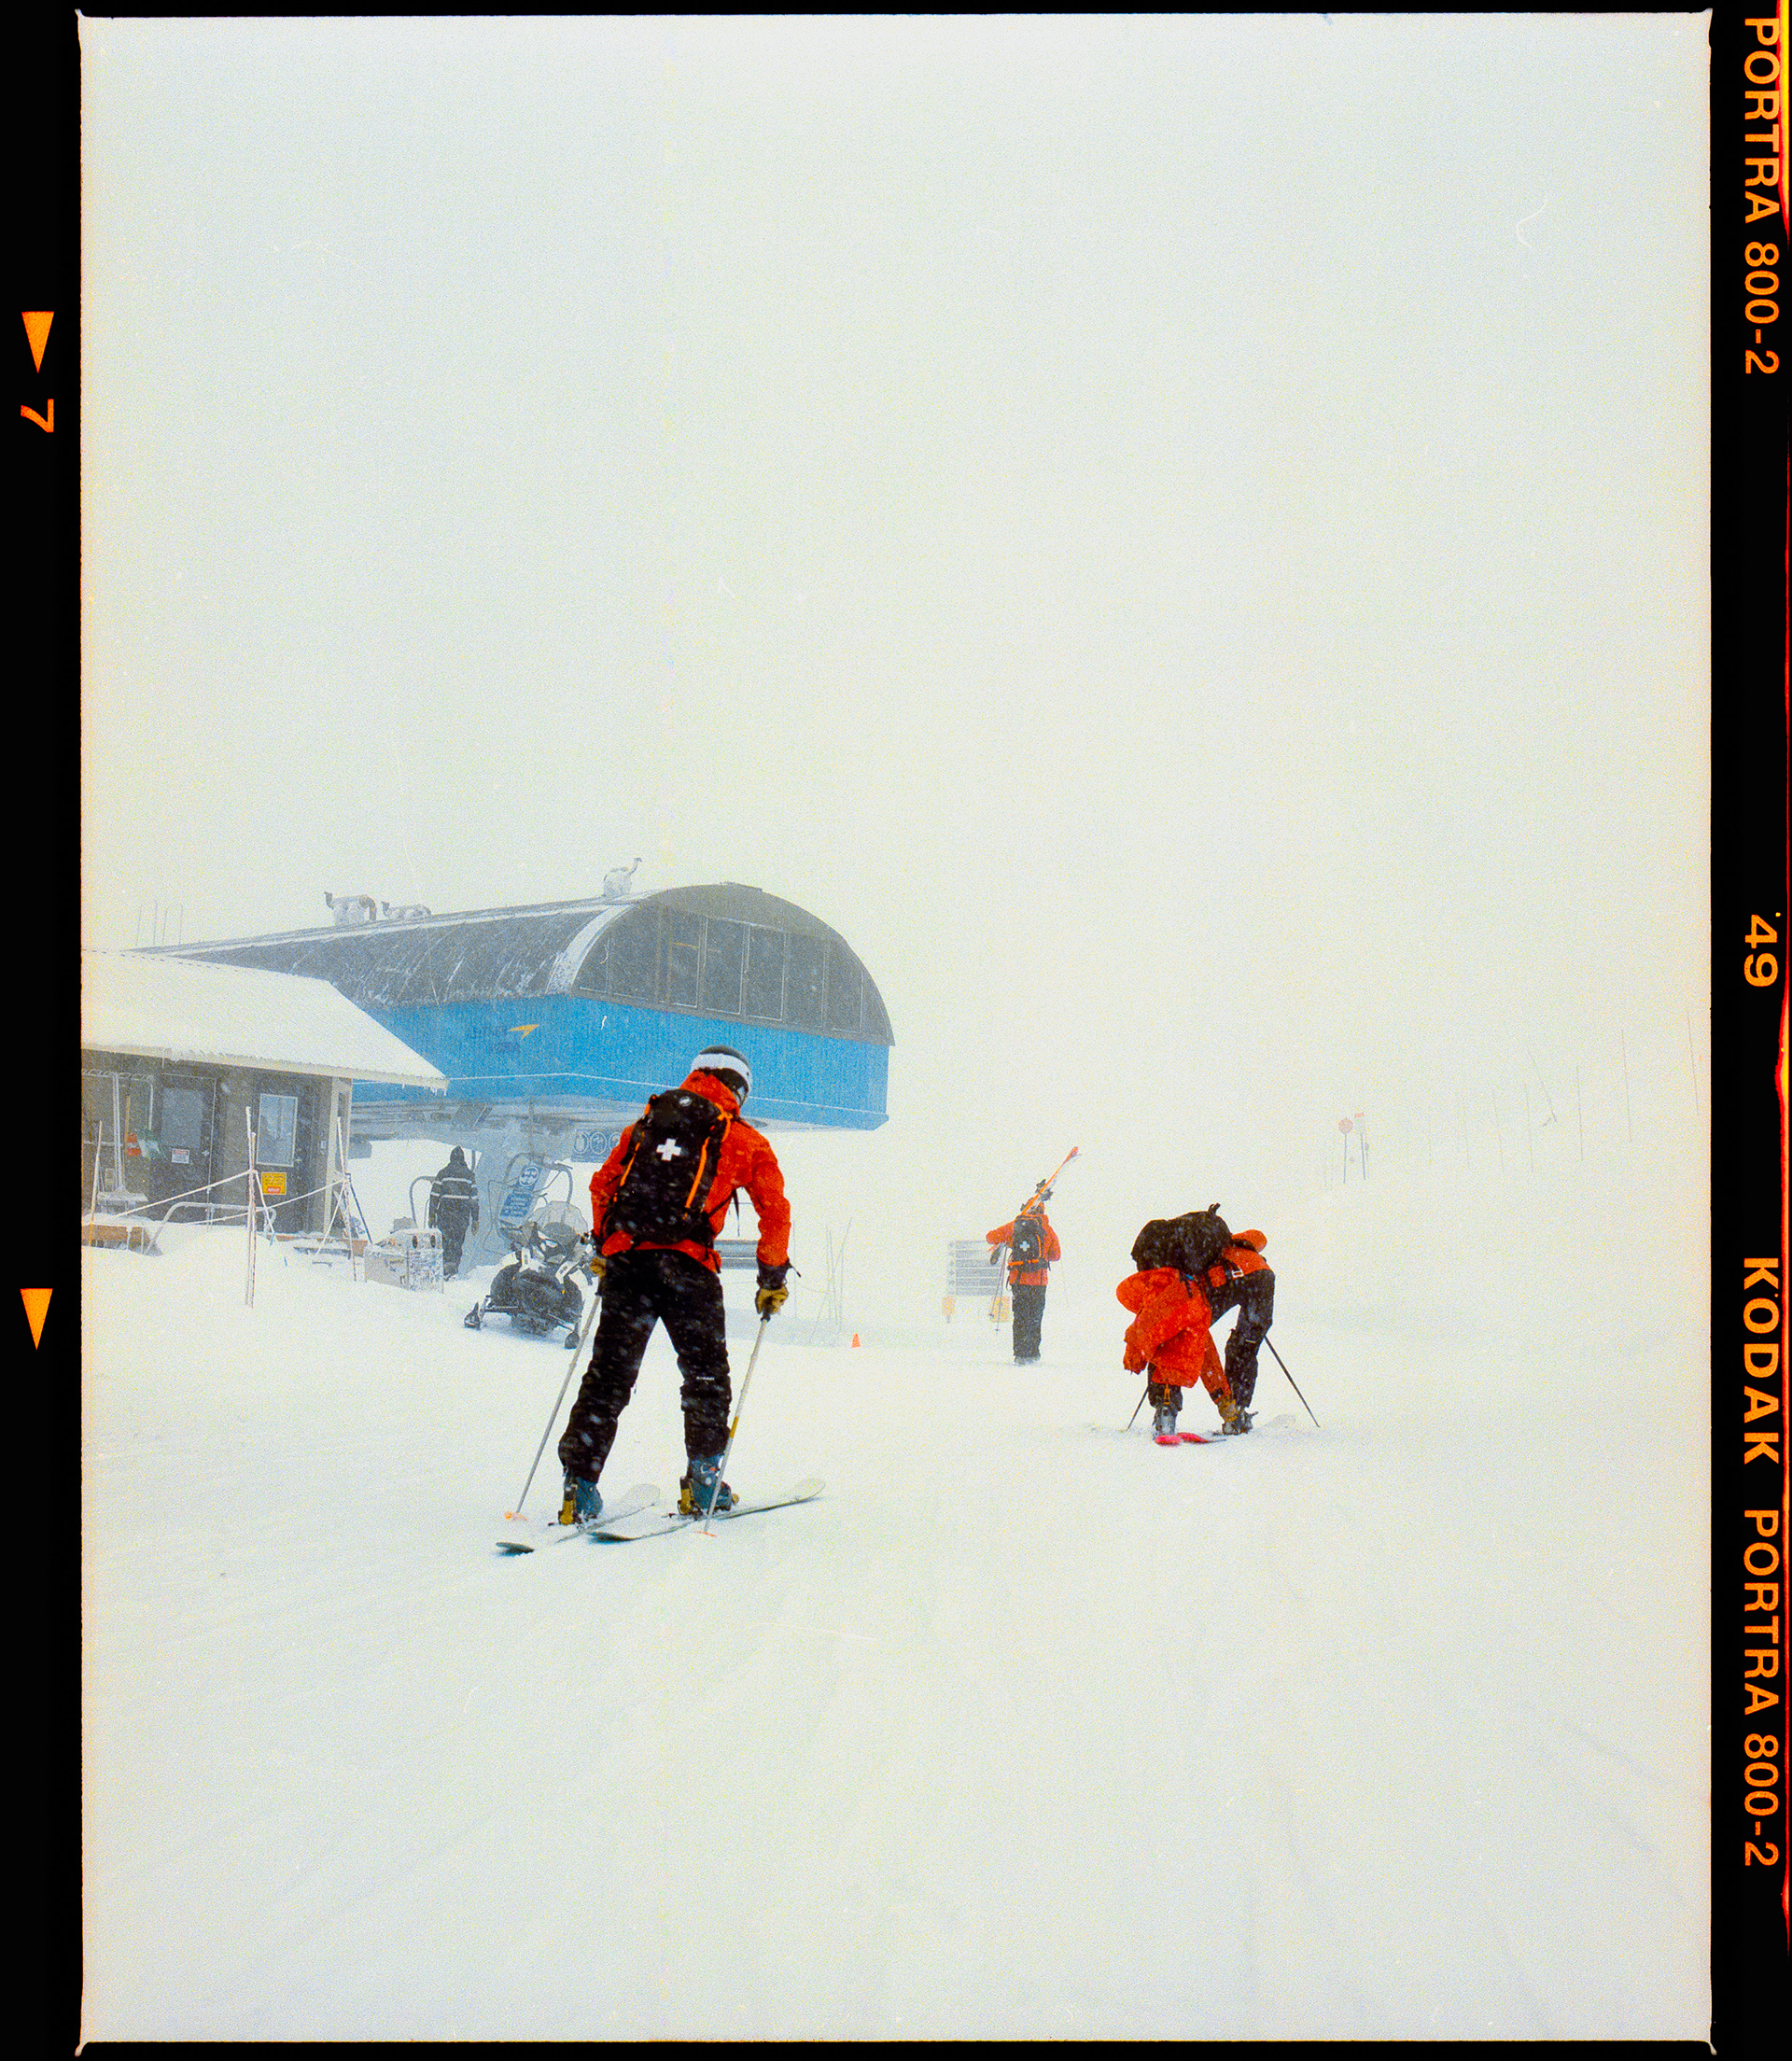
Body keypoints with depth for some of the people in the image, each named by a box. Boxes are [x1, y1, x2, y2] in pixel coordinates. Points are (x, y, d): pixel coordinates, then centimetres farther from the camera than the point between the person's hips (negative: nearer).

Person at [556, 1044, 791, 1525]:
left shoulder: (645, 1124, 21)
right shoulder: (744, 1141, 12)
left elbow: (602, 1184, 19)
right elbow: (775, 1213, 8)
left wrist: (602, 1249, 29)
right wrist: (773, 1279, 16)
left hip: (624, 1258, 3)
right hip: (686, 1264, -3)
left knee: (608, 1377, 6)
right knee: (706, 1375, 13)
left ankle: (580, 1487, 1)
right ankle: (702, 1484, 13)